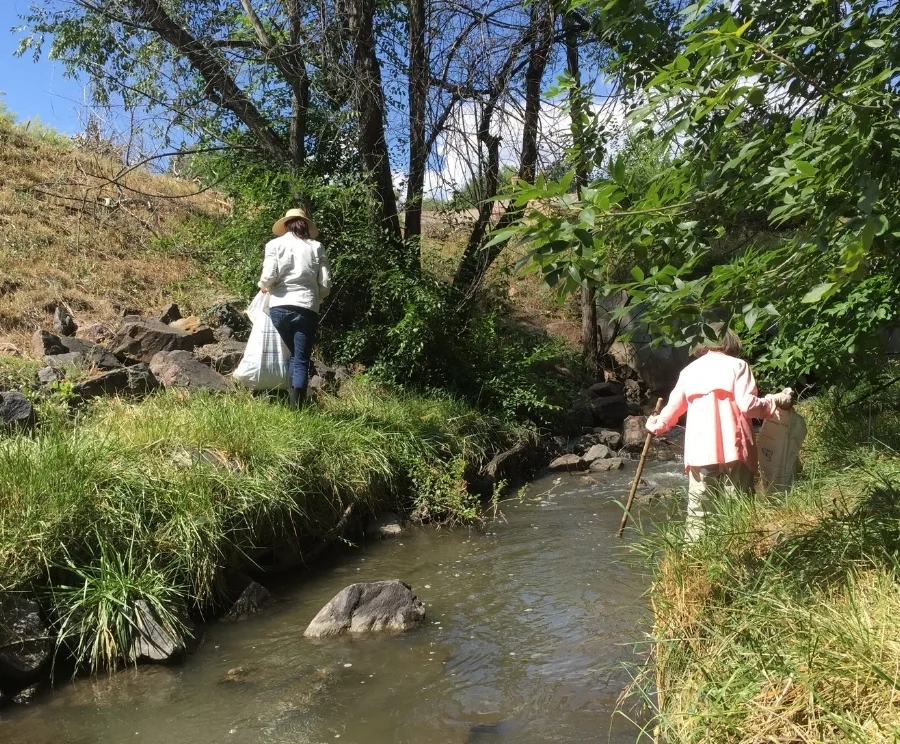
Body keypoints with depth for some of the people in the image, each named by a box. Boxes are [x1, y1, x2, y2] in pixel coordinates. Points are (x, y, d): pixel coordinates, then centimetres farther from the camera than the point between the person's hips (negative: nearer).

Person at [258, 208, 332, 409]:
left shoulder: (275, 244, 4)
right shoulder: (316, 247, 7)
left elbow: (269, 276, -7)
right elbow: (326, 285, 3)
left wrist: (263, 286, 15)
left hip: (280, 307, 1)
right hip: (307, 309, -1)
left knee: (294, 355, 18)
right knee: (302, 360, 2)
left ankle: (294, 402, 18)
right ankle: (296, 406, -6)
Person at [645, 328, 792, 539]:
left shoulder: (690, 369, 14)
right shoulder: (737, 365, 2)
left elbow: (674, 407, 20)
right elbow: (747, 404, -9)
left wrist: (657, 425, 37)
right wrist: (776, 400, 5)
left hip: (700, 449, 3)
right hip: (733, 447, -3)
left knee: (698, 510, 7)